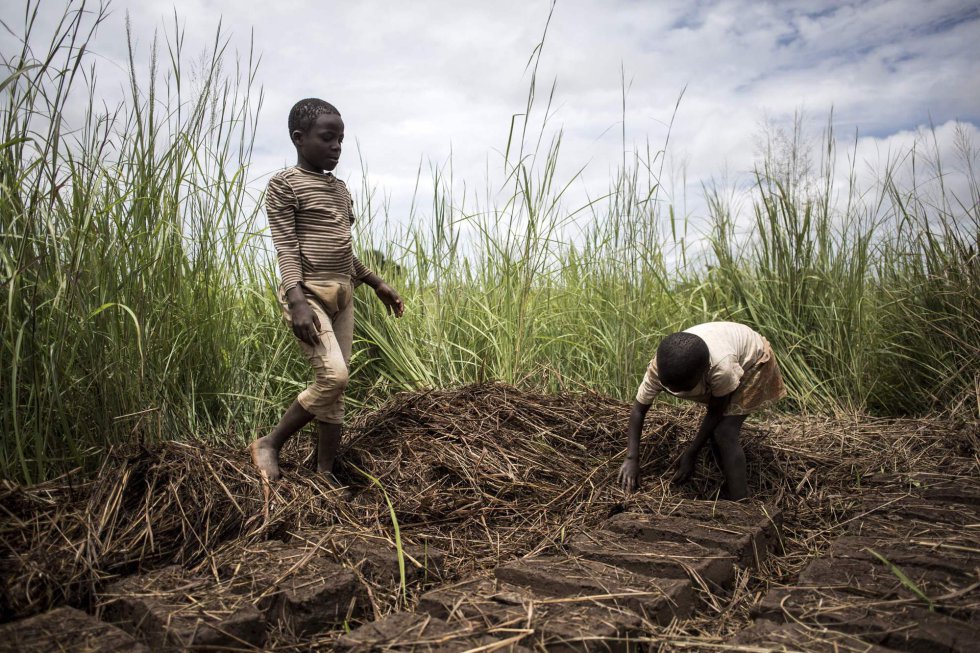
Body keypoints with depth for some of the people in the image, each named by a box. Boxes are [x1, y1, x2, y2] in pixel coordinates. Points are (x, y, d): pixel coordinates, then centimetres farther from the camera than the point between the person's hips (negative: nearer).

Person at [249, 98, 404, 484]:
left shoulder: (339, 188, 18)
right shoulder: (285, 184, -4)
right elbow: (286, 248, -12)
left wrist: (377, 284, 23)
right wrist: (297, 301, -24)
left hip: (342, 294, 7)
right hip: (308, 292, -7)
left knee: (336, 387, 5)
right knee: (332, 376, -19)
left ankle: (325, 472, 14)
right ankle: (268, 444, 2)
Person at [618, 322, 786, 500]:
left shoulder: (721, 367, -43)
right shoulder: (659, 366, -31)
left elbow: (716, 411, -25)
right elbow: (639, 408, -21)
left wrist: (691, 454, -21)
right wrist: (631, 458, -28)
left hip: (752, 361, -5)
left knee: (725, 433, -16)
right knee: (713, 428, 4)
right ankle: (731, 487, 26)